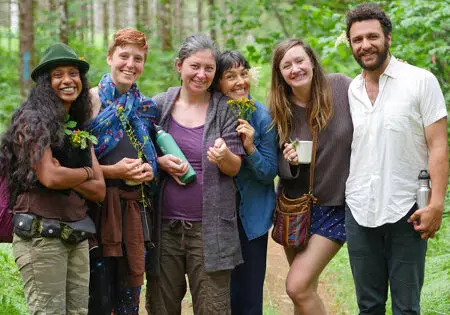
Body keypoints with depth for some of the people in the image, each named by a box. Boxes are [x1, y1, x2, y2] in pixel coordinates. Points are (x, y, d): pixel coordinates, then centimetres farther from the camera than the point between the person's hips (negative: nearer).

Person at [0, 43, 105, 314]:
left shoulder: (79, 129, 16)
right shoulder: (33, 120, -5)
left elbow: (99, 190, 9)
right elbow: (49, 177, -17)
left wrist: (66, 175, -8)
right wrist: (85, 173, 0)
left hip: (77, 237, 7)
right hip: (41, 236, -7)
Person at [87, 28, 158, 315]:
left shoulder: (145, 107, 14)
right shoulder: (92, 99, -2)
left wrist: (150, 170, 3)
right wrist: (112, 171, -18)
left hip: (136, 208, 5)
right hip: (100, 203, -5)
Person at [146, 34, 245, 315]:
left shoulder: (225, 109, 2)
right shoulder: (159, 106, 5)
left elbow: (235, 168, 1)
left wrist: (224, 156, -22)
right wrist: (161, 163, -10)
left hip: (210, 226, -1)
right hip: (165, 225, 2)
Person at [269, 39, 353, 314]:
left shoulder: (341, 88, -11)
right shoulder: (280, 110, -2)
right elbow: (278, 167, 4)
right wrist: (290, 162, -19)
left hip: (336, 208, -4)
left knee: (297, 286, -14)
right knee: (307, 290, 12)